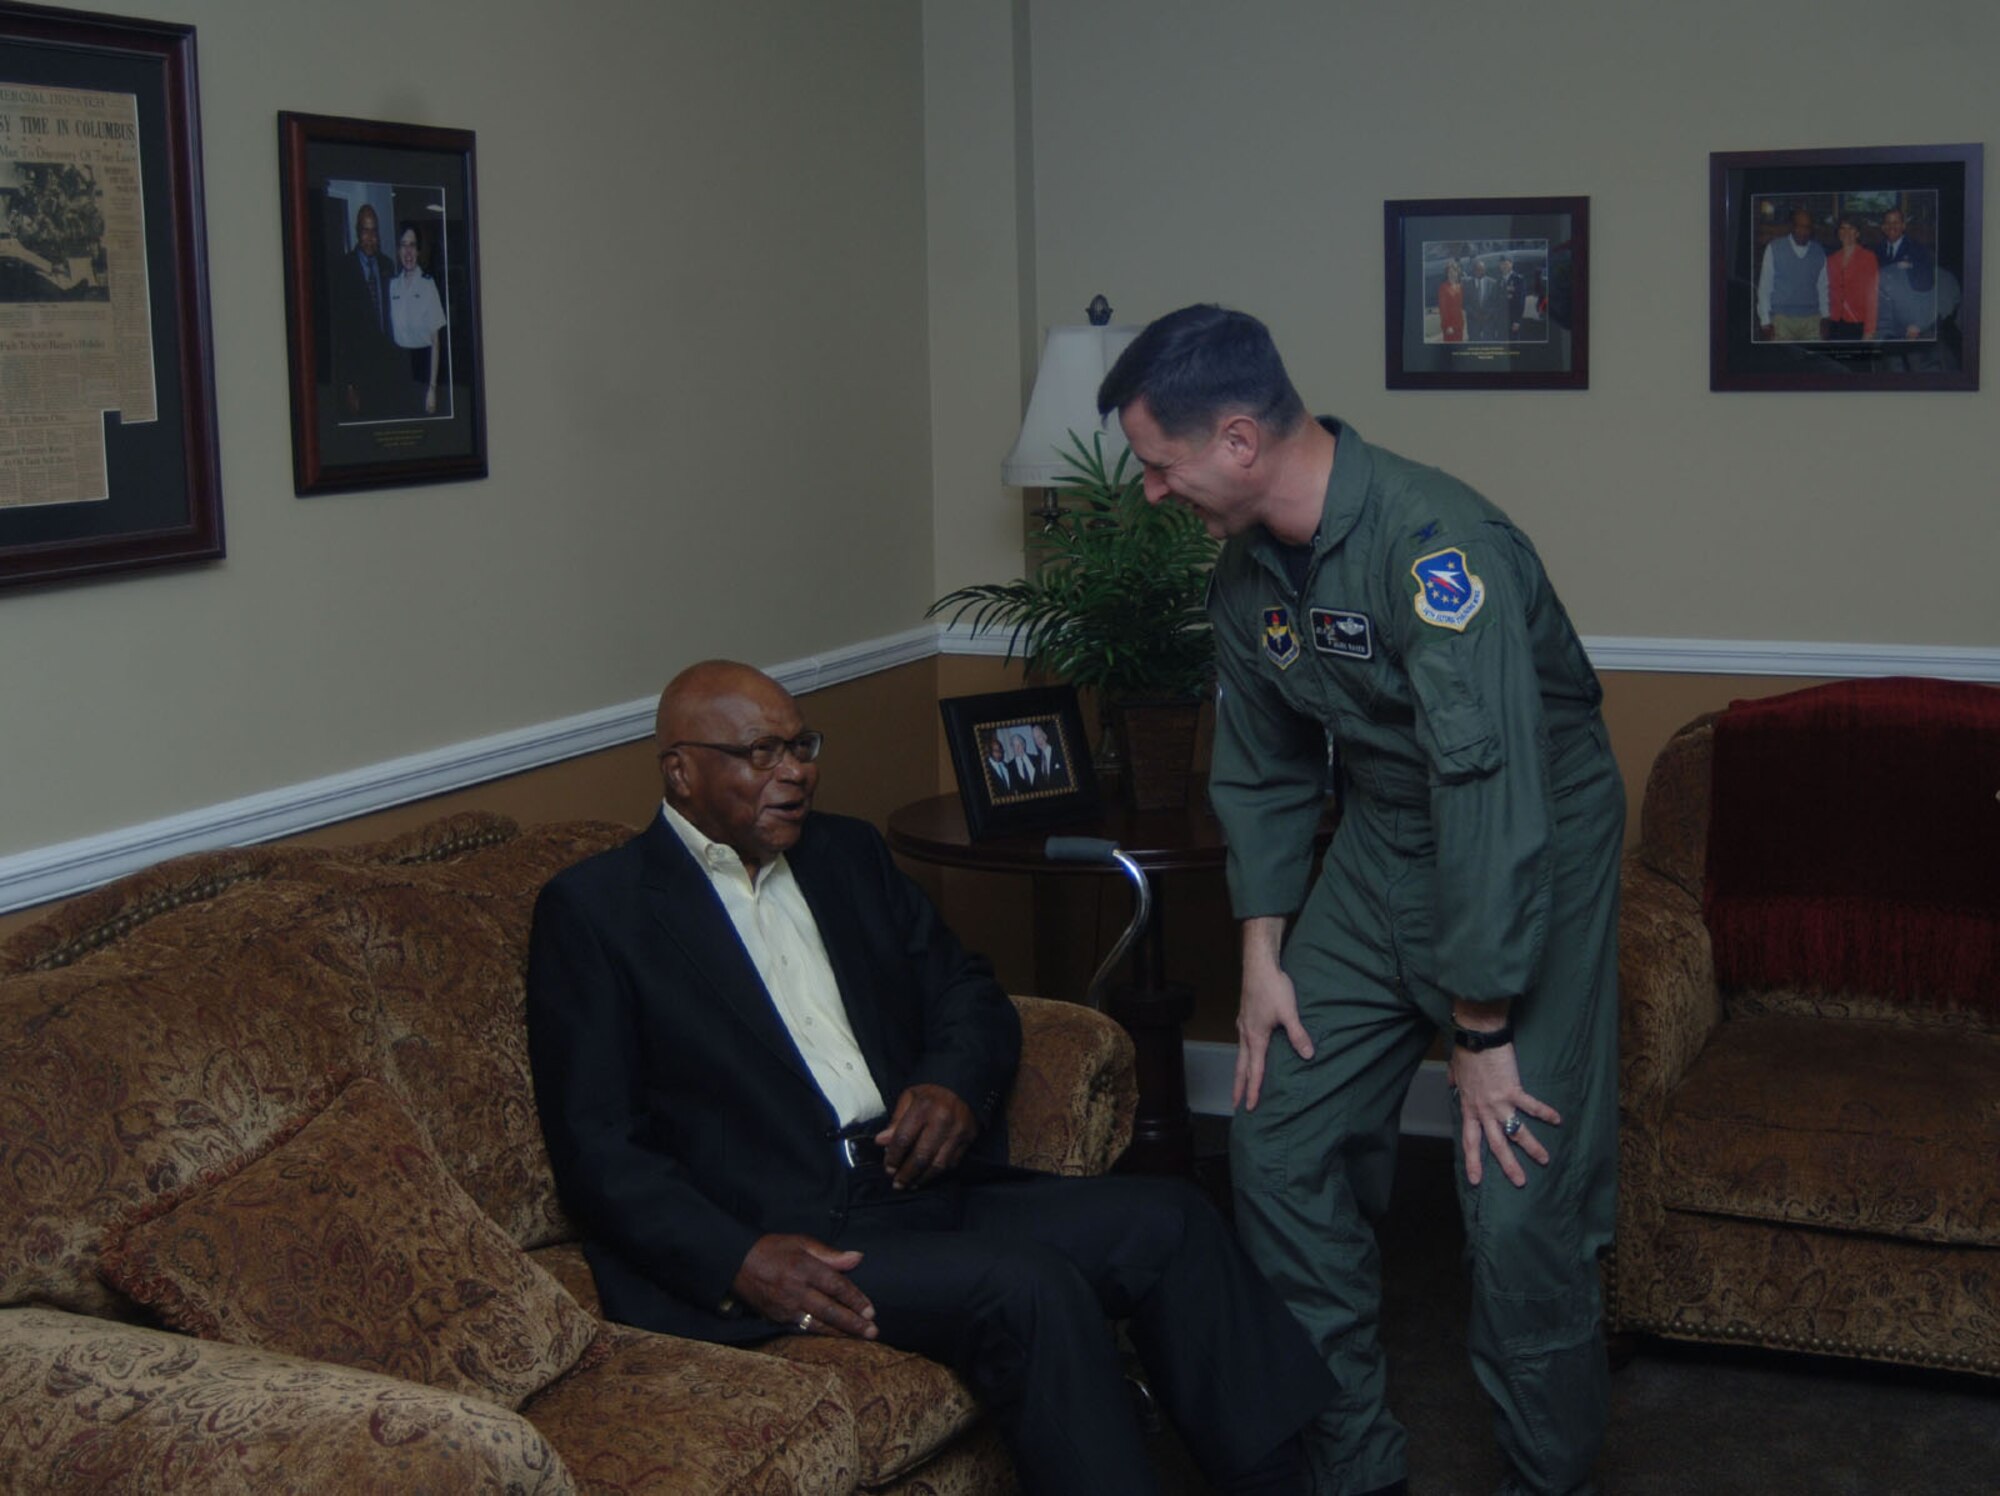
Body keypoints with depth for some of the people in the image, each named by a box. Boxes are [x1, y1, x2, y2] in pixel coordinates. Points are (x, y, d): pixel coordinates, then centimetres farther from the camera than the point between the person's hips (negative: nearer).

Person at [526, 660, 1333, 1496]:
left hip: (921, 1188, 7)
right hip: (781, 1241, -6)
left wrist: (955, 1085, -6)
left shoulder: (846, 853, 18)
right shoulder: (592, 910, -2)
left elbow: (966, 991, 19)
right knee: (1029, 1287, -28)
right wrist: (739, 1261, -21)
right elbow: (596, 1147, -7)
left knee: (1168, 1222, -12)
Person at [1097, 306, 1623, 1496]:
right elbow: (1262, 771, 11)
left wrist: (1482, 1031, -26)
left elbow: (1492, 793, -30)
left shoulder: (1436, 543, -28)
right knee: (1282, 1141, 6)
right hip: (1383, 851, 8)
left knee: (1522, 1198, -10)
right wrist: (1263, 953, 3)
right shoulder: (1248, 573, 0)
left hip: (1533, 858, -7)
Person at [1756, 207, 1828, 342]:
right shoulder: (1774, 249, 1)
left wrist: (1824, 318, 6)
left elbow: (1823, 287, 14)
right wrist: (1765, 321, -1)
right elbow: (1764, 286, 2)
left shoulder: (1819, 252, 9)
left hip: (1812, 320, 2)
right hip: (1782, 319, -2)